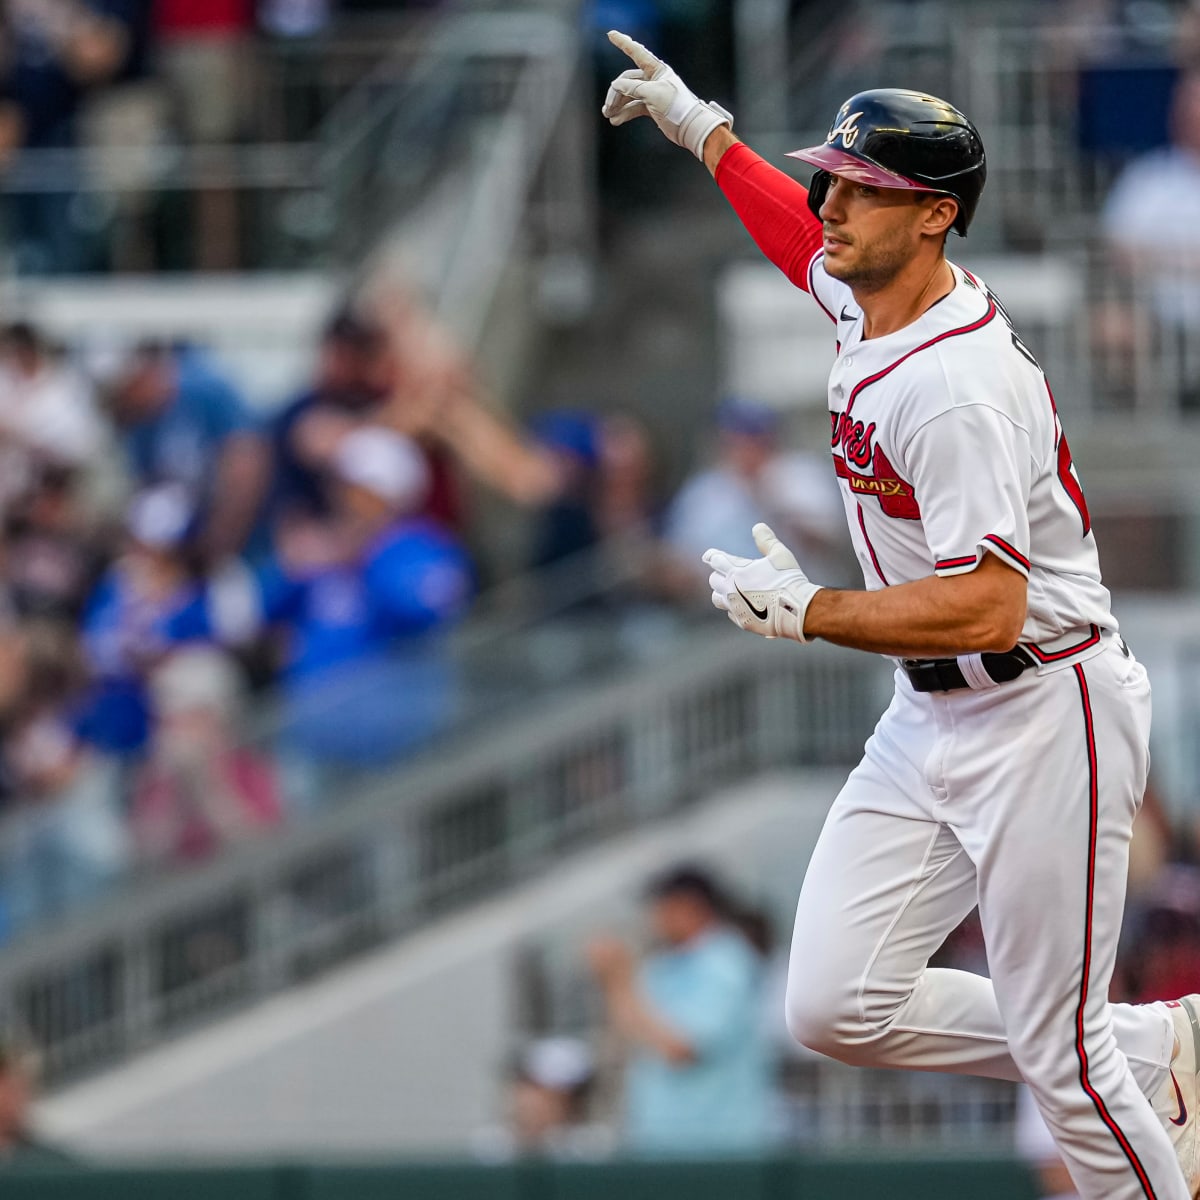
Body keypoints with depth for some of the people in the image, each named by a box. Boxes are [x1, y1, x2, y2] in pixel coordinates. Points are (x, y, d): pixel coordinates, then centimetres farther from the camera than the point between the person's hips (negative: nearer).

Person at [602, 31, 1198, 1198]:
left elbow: (986, 611, -31)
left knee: (1060, 1058, -7)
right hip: (927, 719, 9)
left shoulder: (958, 386, -25)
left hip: (1040, 719, -9)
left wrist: (806, 610, -25)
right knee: (837, 1008, 2)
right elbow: (798, 228, 31)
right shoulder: (862, 296, 4)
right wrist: (698, 126, 35)